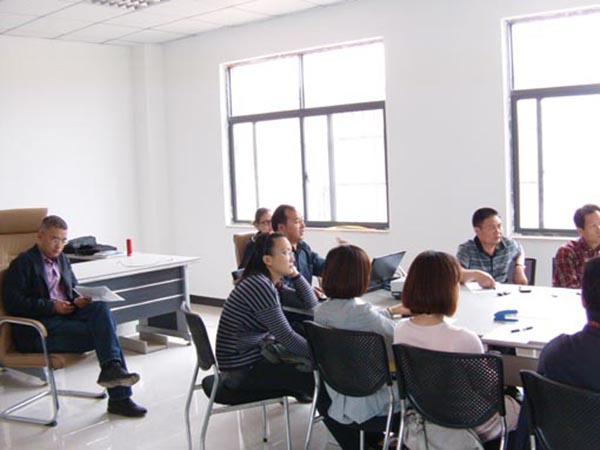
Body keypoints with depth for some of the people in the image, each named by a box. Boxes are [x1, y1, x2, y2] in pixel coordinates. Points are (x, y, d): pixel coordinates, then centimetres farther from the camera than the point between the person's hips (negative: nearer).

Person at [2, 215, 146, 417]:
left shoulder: (62, 259, 21)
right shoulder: (23, 263, -2)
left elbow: (73, 287, 27)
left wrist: (78, 299, 1)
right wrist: (51, 306, -17)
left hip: (66, 315, 6)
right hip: (39, 329, -6)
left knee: (100, 307, -26)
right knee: (103, 332, -24)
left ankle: (111, 367, -33)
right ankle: (119, 397, -21)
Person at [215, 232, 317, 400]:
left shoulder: (269, 282, 6)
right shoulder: (260, 286, -22)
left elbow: (311, 303, 8)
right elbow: (286, 336, -23)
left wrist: (294, 273, -1)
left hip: (254, 353, 9)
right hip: (241, 370, -9)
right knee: (314, 376, -8)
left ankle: (300, 390, 30)